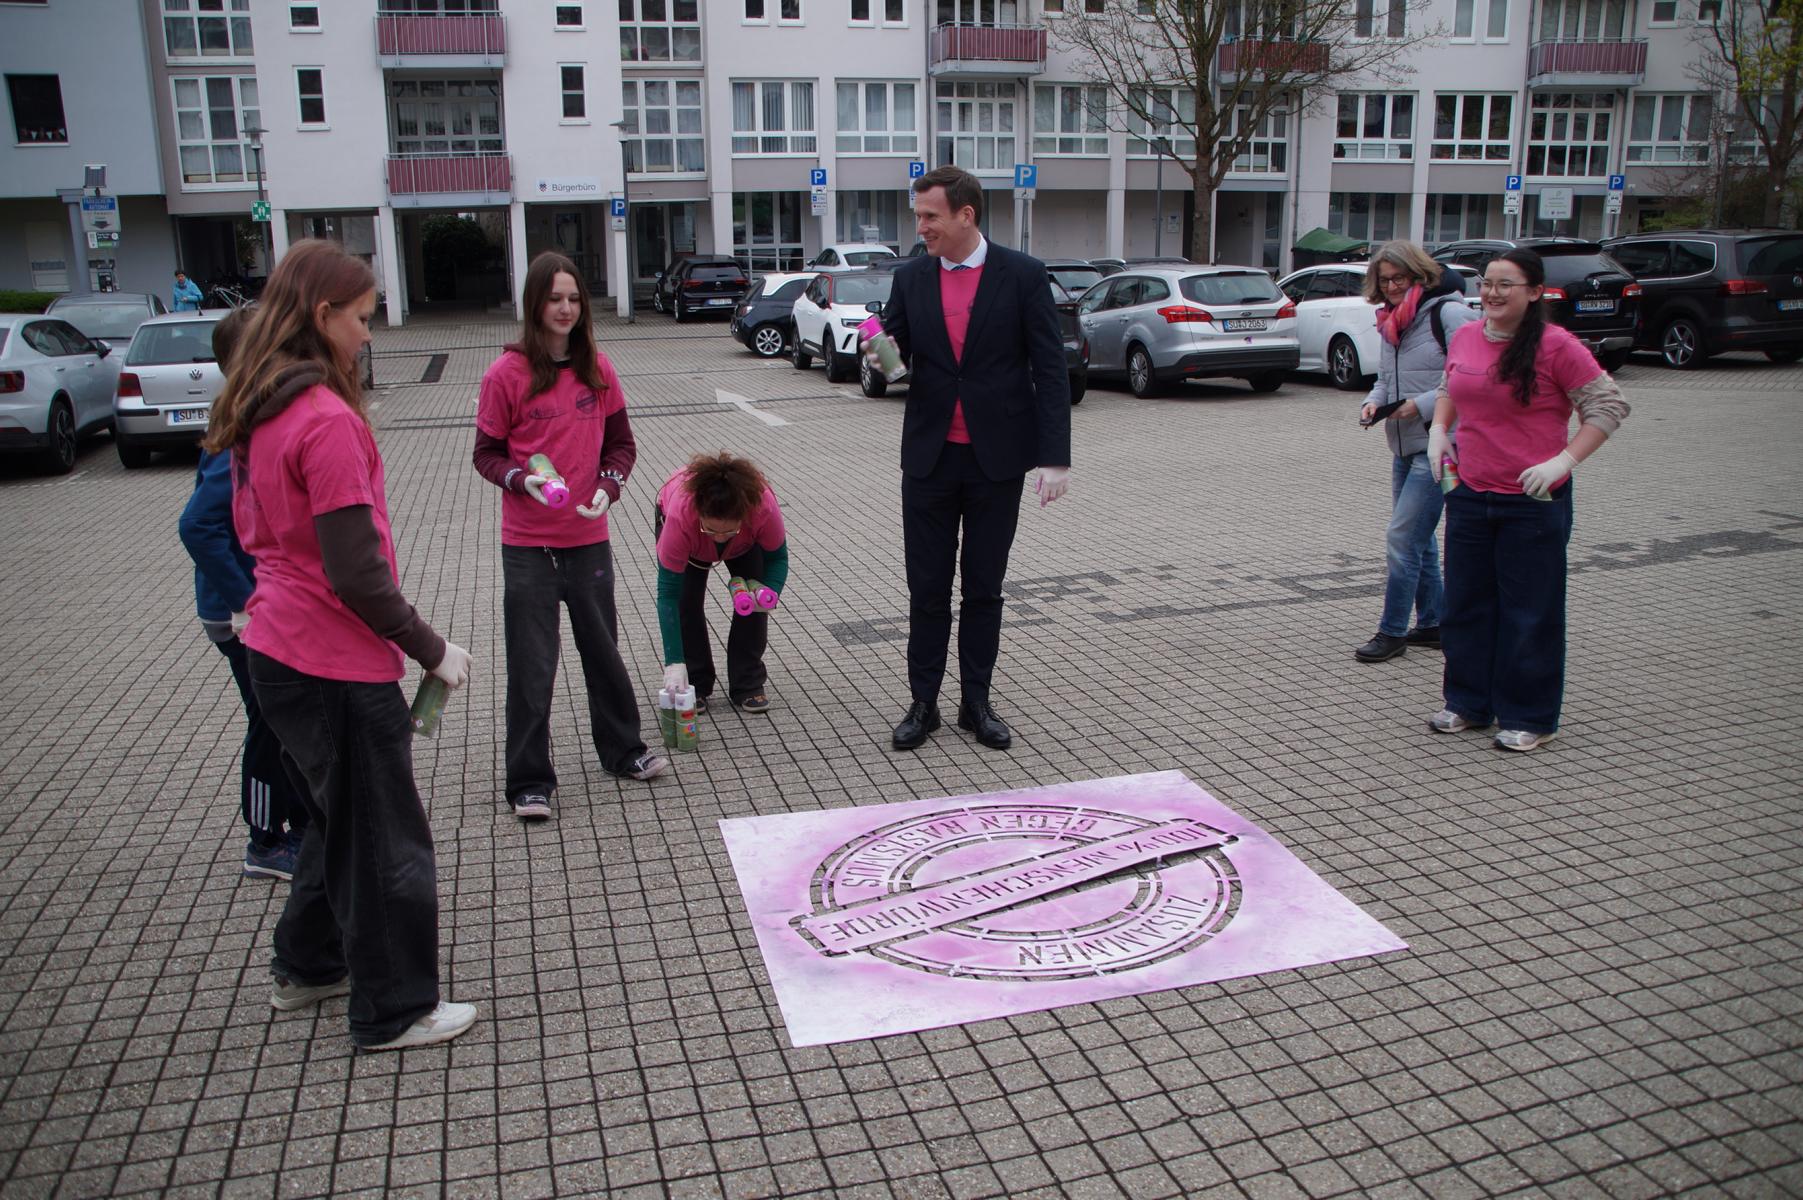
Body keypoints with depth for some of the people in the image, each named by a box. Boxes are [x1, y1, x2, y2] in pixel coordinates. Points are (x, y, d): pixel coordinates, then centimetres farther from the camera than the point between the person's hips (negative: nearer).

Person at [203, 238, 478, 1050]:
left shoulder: (253, 414, 7)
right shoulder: (327, 420, -22)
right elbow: (356, 573, -24)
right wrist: (432, 650, -13)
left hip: (276, 650, 9)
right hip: (338, 669, -9)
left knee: (337, 819, 26)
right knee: (385, 844, 7)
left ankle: (308, 967, 42)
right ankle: (395, 1013, 22)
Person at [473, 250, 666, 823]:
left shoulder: (597, 370, 4)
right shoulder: (507, 373, -7)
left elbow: (622, 443, 10)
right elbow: (486, 454, -2)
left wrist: (608, 485, -9)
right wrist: (523, 480, -20)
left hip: (589, 538, 3)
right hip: (528, 544, -3)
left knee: (603, 649, 16)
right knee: (531, 665, 2)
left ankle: (623, 750, 34)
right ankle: (529, 781, 14)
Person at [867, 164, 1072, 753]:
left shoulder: (1023, 275, -5)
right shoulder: (910, 277, 4)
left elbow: (1050, 369, -5)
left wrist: (1054, 457, -11)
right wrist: (882, 356, -14)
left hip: (996, 458, -2)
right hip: (929, 457, 2)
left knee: (984, 588, 9)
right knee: (927, 590, 6)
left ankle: (976, 703, 21)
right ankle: (923, 704, 17)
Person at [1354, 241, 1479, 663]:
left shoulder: (1449, 313, -13)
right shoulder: (1391, 322, 13)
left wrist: (1422, 405, -22)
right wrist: (1374, 402, 1)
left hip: (1439, 447, -9)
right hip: (1404, 447, 9)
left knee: (1402, 539, -9)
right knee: (1418, 540, 16)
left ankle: (1392, 631, 2)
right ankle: (1433, 622, 28)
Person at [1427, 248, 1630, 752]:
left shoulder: (1555, 346, -11)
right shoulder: (1464, 338, 5)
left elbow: (1609, 405, -8)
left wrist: (1564, 460, -17)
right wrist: (1438, 430, 7)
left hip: (1532, 502, -5)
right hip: (1469, 495, 6)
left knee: (1530, 612, 4)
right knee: (1466, 604, 13)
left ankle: (1529, 718, 16)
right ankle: (1469, 703, 28)